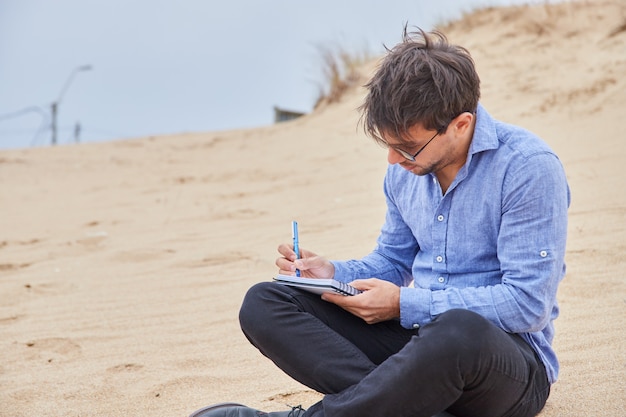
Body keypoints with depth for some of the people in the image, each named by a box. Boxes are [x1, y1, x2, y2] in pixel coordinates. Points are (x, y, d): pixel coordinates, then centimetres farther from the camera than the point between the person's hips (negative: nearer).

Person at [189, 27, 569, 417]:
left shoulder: (529, 168, -16)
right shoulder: (406, 169, 7)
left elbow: (528, 303, -20)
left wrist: (405, 305, -21)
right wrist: (334, 274, -2)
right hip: (420, 335, 7)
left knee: (458, 331, -44)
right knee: (264, 303, -8)